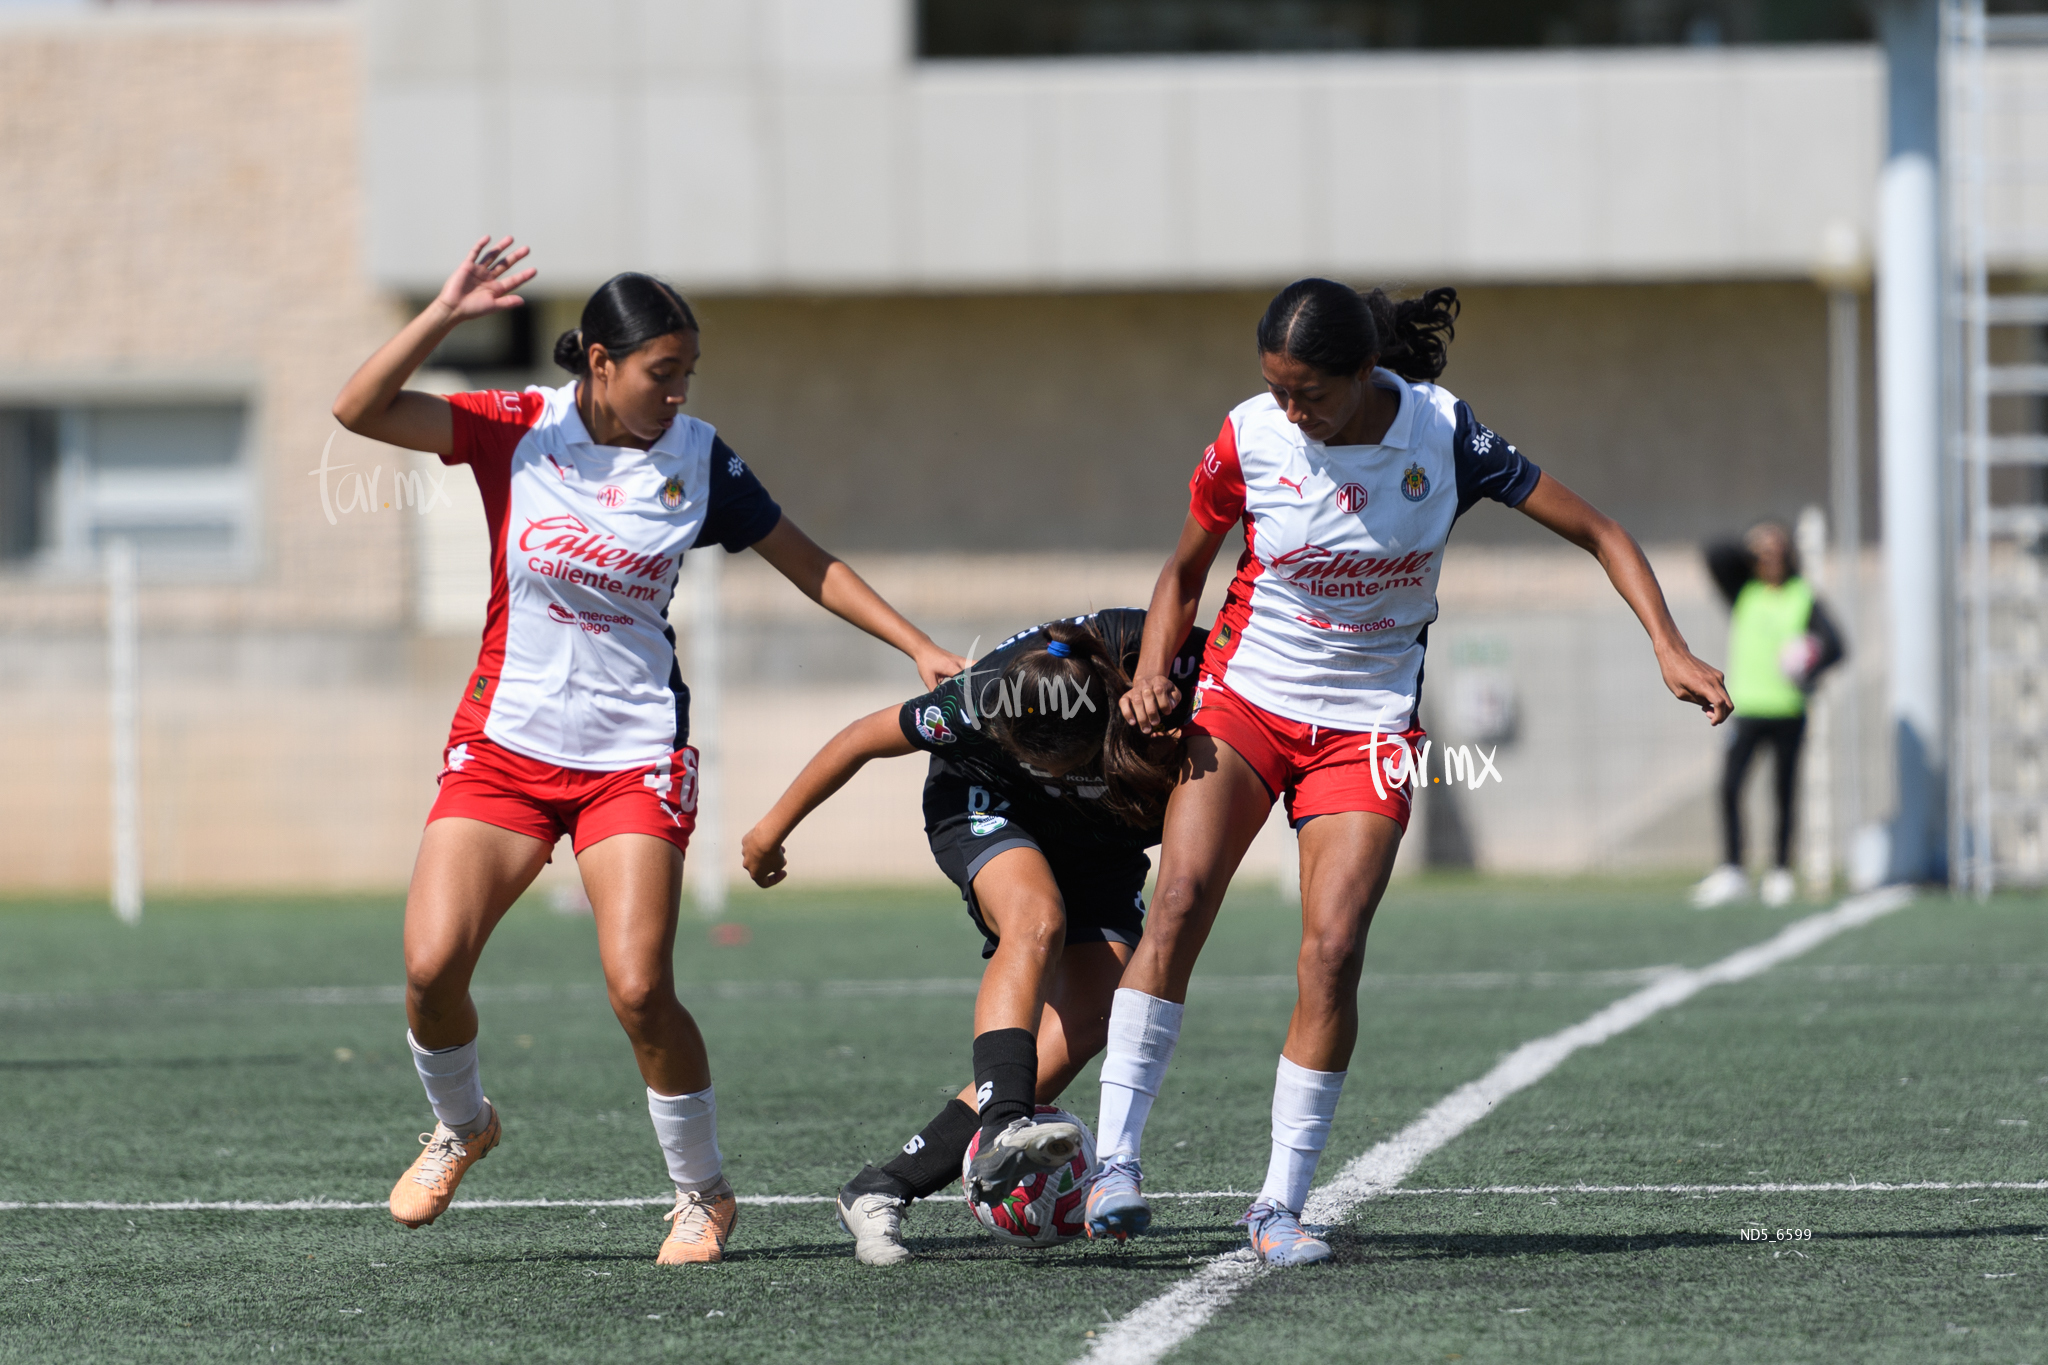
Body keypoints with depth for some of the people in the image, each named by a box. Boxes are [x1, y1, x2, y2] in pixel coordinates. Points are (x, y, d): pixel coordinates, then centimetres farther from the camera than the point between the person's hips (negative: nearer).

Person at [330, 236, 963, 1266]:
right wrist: (447, 313, -26)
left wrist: (920, 648, 4)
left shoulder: (697, 459, -2)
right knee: (431, 965, -12)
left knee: (639, 989, -15)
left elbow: (806, 563, 9)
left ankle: (702, 1193, 6)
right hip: (504, 744, 1)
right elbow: (360, 410, -15)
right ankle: (460, 1125, 20)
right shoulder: (519, 430, -5)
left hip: (634, 755, -1)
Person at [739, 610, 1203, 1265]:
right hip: (988, 805, -3)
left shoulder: (1161, 654, -36)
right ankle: (1001, 1133, -47)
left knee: (1082, 1020, -17)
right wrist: (773, 829, -7)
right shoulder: (980, 703, -36)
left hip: (1107, 838, 3)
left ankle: (886, 1187, -17)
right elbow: (863, 738, -19)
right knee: (1037, 921, -36)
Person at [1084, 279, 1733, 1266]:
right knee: (1180, 898, -22)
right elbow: (1184, 572, 9)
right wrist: (1152, 672, -9)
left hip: (1367, 726, 0)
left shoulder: (1441, 434, -12)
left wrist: (1669, 648, -15)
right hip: (1246, 700, 0)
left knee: (1332, 951, -16)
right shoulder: (1249, 439, -10)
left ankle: (1280, 1204, -6)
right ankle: (1115, 1161, -22)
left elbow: (1596, 533, -5)